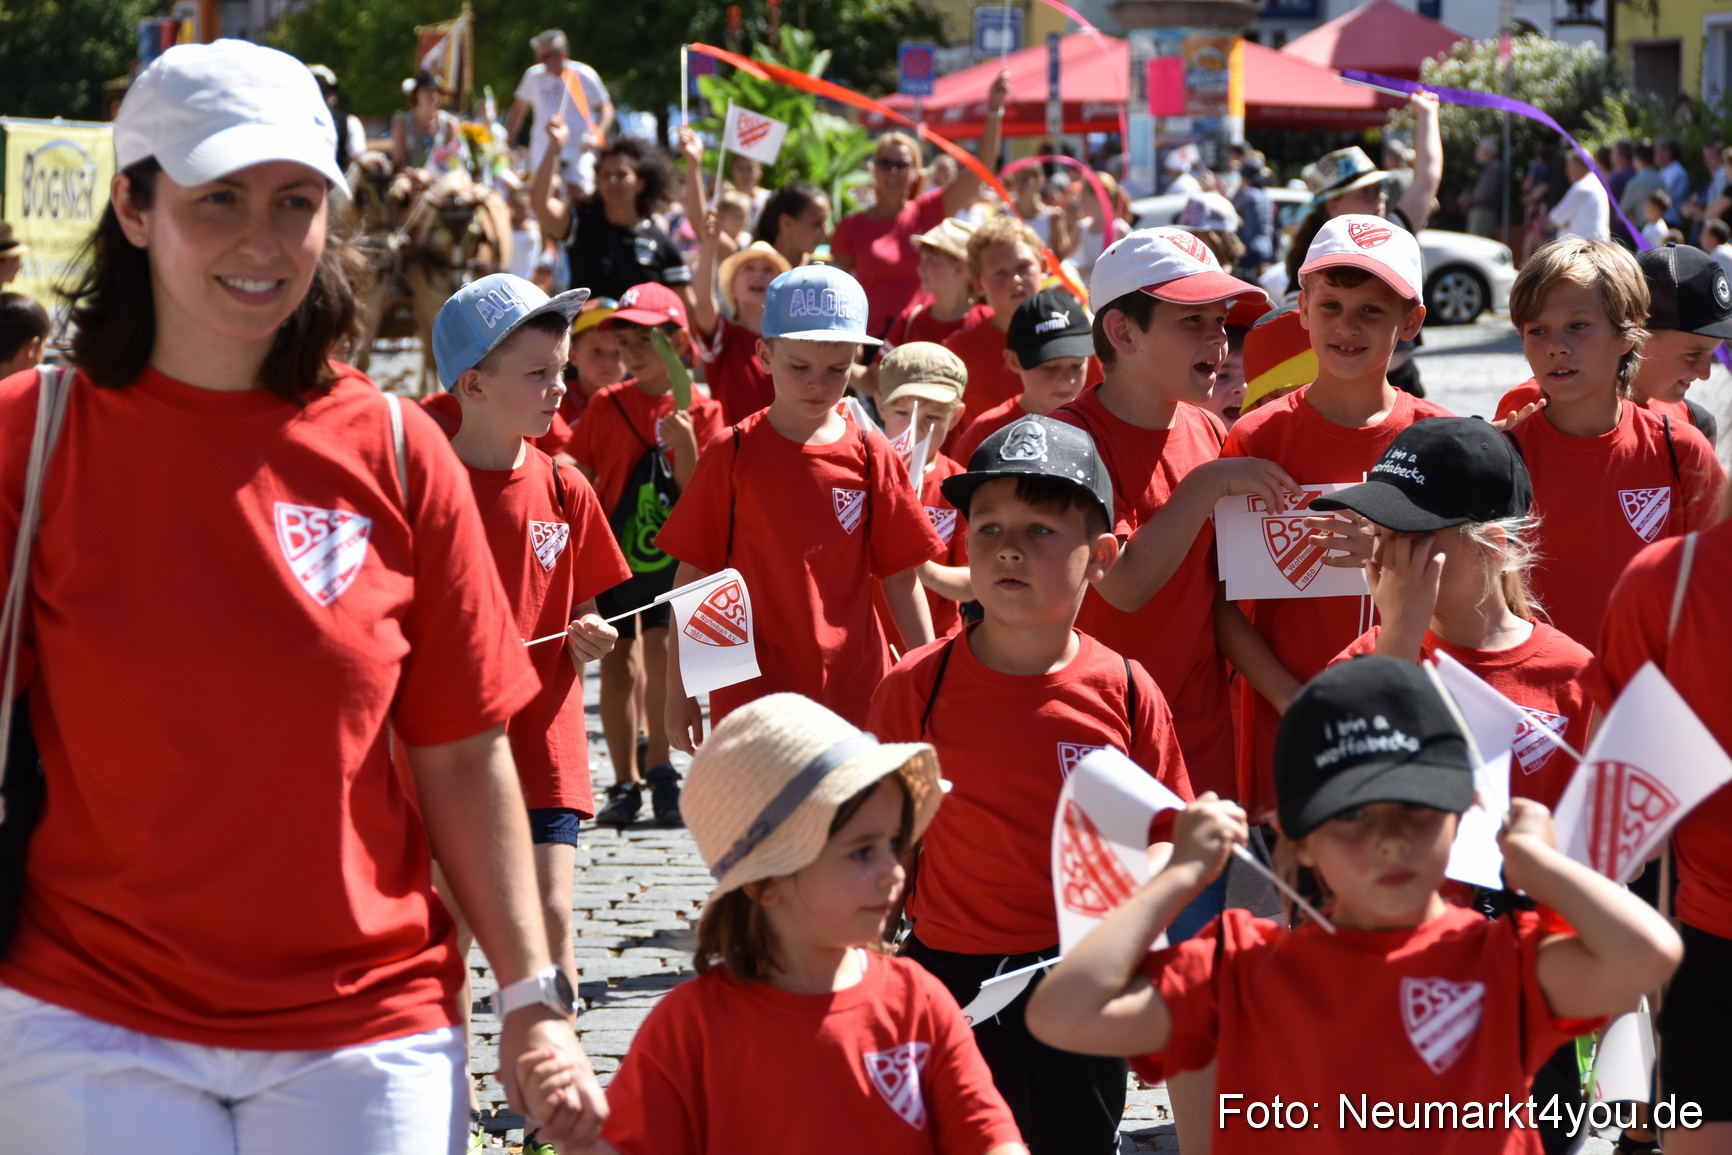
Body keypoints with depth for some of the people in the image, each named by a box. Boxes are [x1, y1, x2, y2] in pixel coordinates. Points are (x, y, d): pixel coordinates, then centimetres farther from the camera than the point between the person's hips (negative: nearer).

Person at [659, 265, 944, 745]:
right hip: (752, 691, -2)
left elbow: (901, 578, 5)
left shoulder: (872, 457, 2)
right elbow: (693, 576, 1)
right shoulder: (733, 454, -2)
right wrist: (679, 690, 1)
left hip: (855, 688, 2)